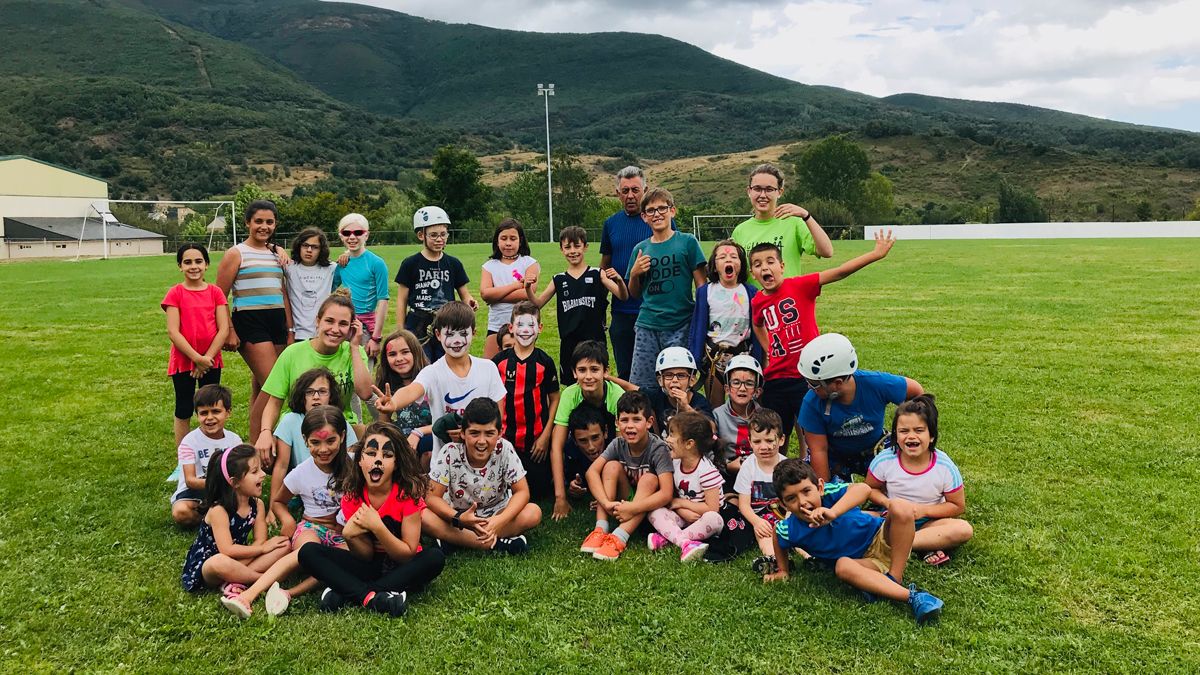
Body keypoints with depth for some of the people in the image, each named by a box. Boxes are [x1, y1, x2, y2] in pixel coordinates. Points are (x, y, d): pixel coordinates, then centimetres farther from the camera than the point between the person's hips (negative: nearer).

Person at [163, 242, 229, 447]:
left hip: (211, 360, 2)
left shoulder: (215, 292, 1)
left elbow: (223, 329, -4)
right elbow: (173, 332, -11)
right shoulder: (176, 293, -5)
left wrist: (207, 357, -13)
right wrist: (196, 358, -17)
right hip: (183, 360, -2)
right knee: (184, 411, 7)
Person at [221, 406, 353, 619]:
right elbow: (277, 501, 15)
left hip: (344, 532, 1)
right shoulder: (301, 473, -2)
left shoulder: (352, 465, -4)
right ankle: (248, 595, -48)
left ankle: (289, 593, -42)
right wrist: (287, 520, -5)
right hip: (311, 527, -1)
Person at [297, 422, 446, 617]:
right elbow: (366, 556, -5)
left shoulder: (408, 493, -17)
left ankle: (346, 592, -28)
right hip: (370, 566, 2)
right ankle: (370, 597, -31)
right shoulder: (352, 495, -8)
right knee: (308, 553, -16)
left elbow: (409, 554, -15)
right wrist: (350, 535, -26)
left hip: (402, 568, -2)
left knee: (435, 557, -35)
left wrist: (377, 527, -28)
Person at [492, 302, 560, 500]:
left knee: (538, 490, 2)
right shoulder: (499, 361, -2)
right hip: (506, 438, 1)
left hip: (537, 439, -1)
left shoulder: (545, 362, -4)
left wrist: (546, 436, -5)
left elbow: (554, 399, 0)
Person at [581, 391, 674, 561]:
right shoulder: (618, 444, -10)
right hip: (623, 502, 4)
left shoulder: (658, 449, -23)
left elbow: (667, 494, -31)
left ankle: (619, 538, -39)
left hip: (647, 508, -3)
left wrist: (632, 508, -38)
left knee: (649, 479, -31)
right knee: (612, 466, -18)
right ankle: (601, 530, -26)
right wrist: (606, 503, -35)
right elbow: (592, 471, -20)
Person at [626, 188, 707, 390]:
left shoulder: (687, 242, 1)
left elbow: (701, 285, 0)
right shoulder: (640, 249, 10)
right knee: (639, 386, 3)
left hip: (680, 325, -3)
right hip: (647, 325, 3)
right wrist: (634, 273, -1)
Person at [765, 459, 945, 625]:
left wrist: (833, 512, -57)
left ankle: (894, 579, -20)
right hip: (865, 562, 1)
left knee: (901, 508, -29)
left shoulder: (831, 495, -26)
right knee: (843, 566, -34)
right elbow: (778, 536, 10)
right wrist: (783, 570, 17)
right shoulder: (790, 530, -16)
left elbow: (863, 489, -46)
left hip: (881, 539, -1)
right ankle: (912, 596, -34)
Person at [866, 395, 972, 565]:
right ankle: (927, 547, -26)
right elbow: (871, 489, 4)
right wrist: (888, 503, -16)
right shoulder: (884, 460, -13)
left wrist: (924, 510, -18)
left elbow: (958, 506, -4)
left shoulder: (945, 467, -13)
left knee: (964, 529, -29)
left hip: (928, 523, 0)